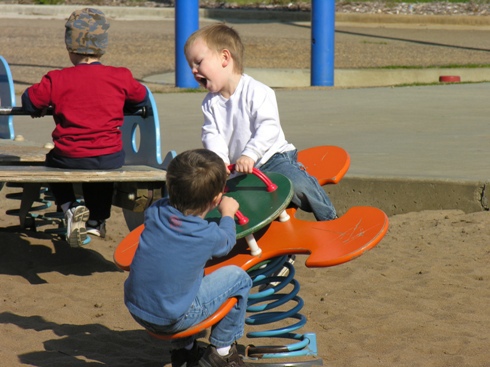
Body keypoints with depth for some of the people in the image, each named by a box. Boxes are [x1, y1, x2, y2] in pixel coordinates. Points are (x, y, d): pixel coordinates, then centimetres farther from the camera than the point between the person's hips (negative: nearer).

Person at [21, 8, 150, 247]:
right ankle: (96, 220, 39)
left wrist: (39, 110, 23)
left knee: (52, 162, 33)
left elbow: (30, 100, 0)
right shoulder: (120, 77, -3)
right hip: (111, 158, 2)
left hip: (69, 156, -2)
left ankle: (69, 207, 10)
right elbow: (141, 98, 15)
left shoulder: (57, 80, -10)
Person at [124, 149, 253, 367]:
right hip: (172, 320, -6)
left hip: (135, 308, 6)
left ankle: (182, 349, 37)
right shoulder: (209, 236, -17)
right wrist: (228, 214, 26)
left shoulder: (155, 211, -7)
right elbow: (226, 243, 10)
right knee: (238, 278, 7)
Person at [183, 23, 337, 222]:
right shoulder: (210, 103, 6)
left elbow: (269, 128, -24)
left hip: (272, 158, -6)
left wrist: (249, 155, -35)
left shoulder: (256, 92, -15)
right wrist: (219, 160, -24)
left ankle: (329, 217, -6)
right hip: (237, 167, 6)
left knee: (297, 184, -28)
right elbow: (212, 135, -4)